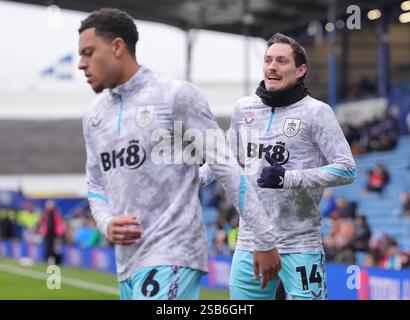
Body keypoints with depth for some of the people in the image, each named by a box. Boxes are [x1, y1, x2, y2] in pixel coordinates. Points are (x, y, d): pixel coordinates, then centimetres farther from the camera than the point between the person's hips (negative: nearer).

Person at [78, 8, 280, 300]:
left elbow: (227, 168, -5)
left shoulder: (177, 96, -5)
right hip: (127, 263, 7)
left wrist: (265, 240, -6)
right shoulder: (95, 114, 14)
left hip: (172, 255, -7)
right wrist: (107, 224, -1)